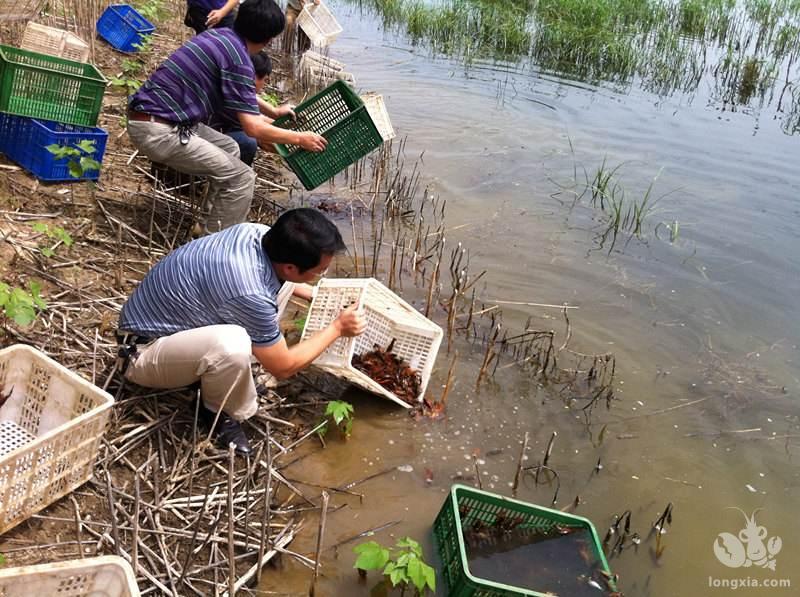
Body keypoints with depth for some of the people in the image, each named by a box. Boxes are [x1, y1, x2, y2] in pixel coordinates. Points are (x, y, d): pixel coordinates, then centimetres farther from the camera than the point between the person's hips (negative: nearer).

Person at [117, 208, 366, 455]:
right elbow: (283, 367, -19)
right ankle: (218, 413, -4)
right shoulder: (249, 294, -36)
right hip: (145, 350, -8)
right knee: (232, 345, -37)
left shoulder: (258, 232, -12)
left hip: (165, 316, 8)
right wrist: (337, 328, -9)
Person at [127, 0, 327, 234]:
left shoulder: (218, 35, 13)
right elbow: (253, 128, -18)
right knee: (241, 178, -8)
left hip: (147, 116, 10)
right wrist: (300, 138, -4)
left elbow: (238, 93, 31)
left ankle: (213, 228, 26)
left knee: (229, 149, 23)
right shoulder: (238, 58, -15)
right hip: (158, 132, -10)